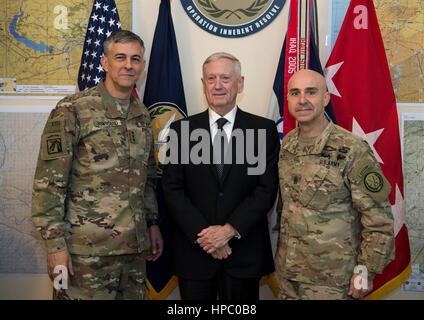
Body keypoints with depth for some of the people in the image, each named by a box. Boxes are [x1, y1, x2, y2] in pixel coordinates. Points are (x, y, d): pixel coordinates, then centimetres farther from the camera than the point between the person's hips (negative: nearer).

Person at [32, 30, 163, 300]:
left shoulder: (142, 115, 10)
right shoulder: (71, 111, -9)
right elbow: (48, 182, -12)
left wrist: (153, 223, 14)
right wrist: (55, 243, -15)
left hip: (134, 246, 6)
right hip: (86, 249, -6)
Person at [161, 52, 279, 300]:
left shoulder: (264, 130, 0)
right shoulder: (182, 130, 2)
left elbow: (267, 189, -5)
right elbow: (173, 189, -2)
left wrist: (229, 230, -14)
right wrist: (202, 233, -12)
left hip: (245, 253, 0)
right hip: (194, 251, 1)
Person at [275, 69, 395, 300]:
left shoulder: (353, 151, -17)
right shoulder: (287, 143, 2)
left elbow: (379, 219, -13)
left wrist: (365, 272, -11)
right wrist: (282, 251, 14)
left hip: (332, 279, -5)